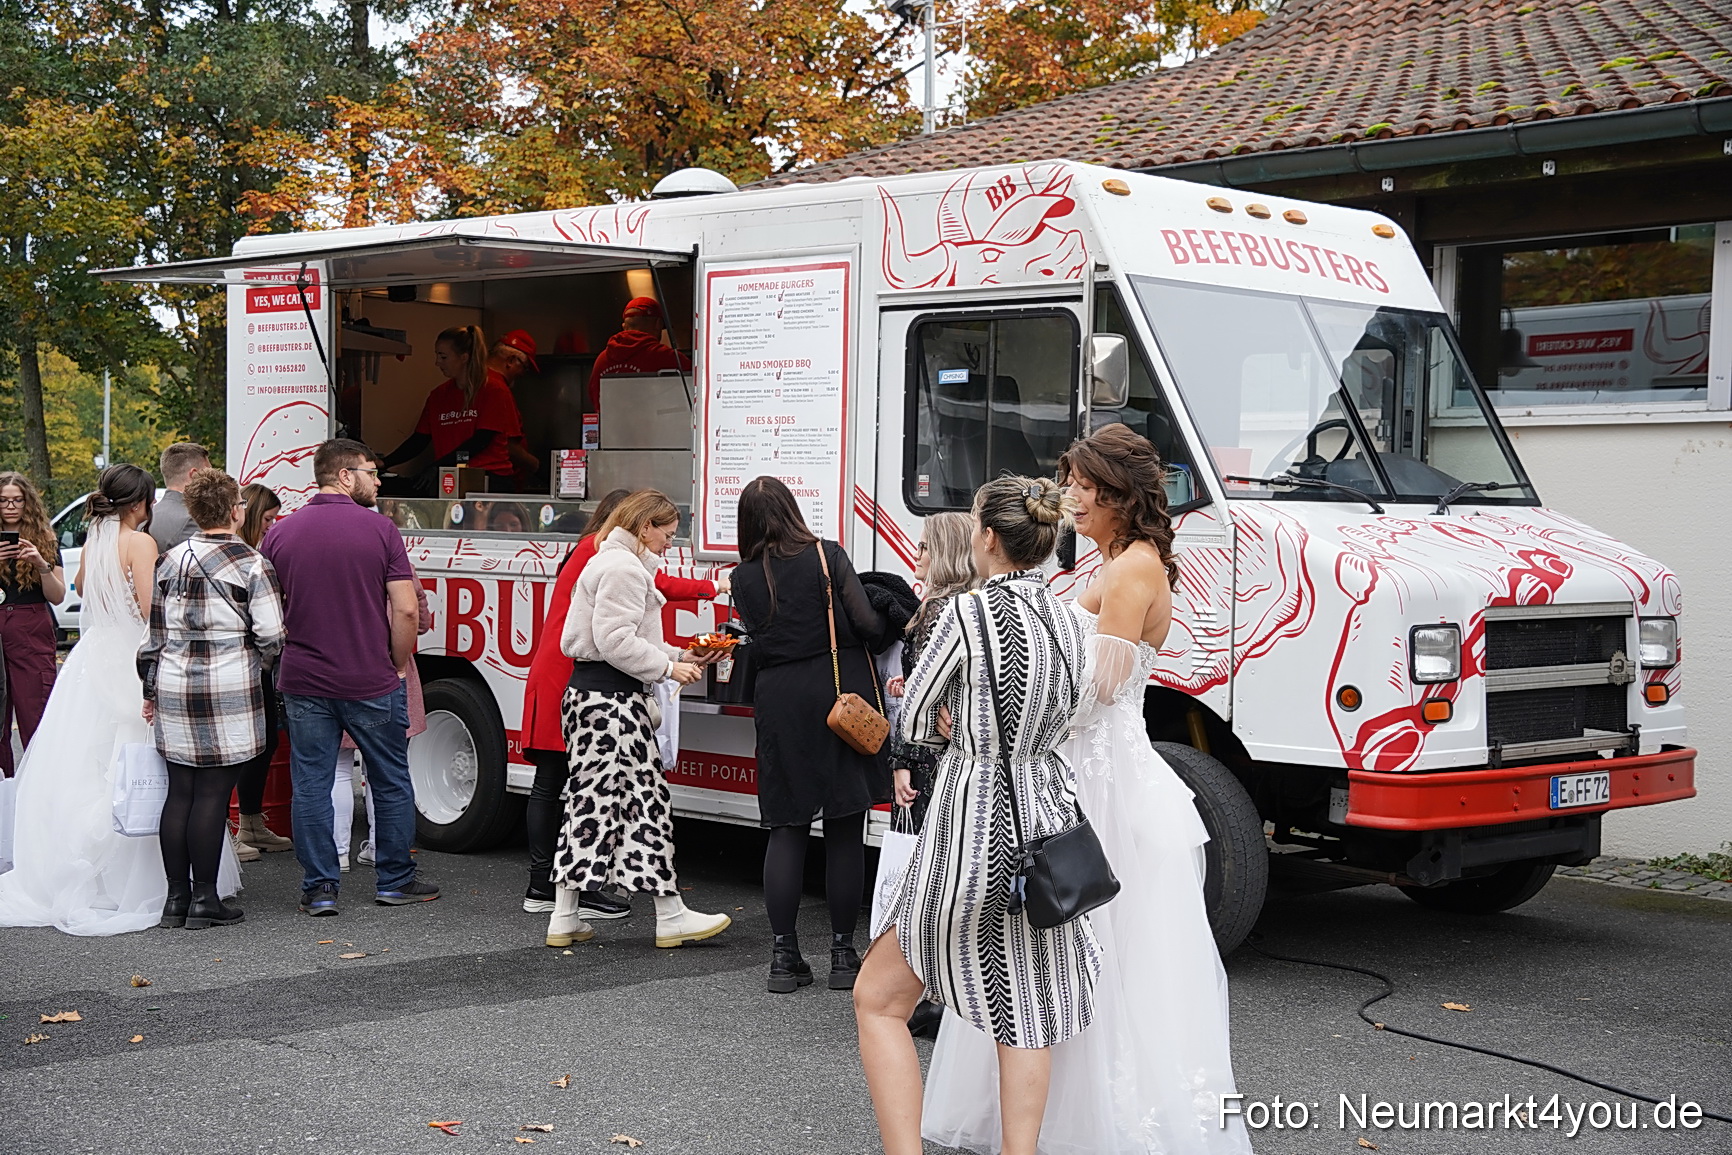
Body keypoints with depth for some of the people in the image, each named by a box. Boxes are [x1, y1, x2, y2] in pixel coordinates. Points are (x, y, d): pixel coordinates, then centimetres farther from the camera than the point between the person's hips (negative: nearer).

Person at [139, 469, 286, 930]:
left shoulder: (170, 561, 9)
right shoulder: (252, 565, -7)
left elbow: (155, 633, 13)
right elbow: (271, 636, -9)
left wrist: (151, 689, 21)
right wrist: (255, 664, 12)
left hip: (175, 688, 5)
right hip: (229, 690, -5)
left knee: (179, 792, 9)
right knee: (212, 793, -1)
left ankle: (176, 897, 14)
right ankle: (204, 900, 3)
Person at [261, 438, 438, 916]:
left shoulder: (280, 533, 2)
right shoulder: (380, 530, -7)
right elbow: (405, 610, -11)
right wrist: (399, 664, 2)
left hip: (303, 682, 2)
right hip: (373, 681, -2)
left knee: (311, 787, 7)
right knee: (391, 783, 12)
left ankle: (319, 888, 8)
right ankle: (395, 881, 19)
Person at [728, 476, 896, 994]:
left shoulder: (744, 578, 4)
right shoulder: (828, 557, -4)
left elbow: (760, 643, 6)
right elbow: (868, 626, -8)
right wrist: (893, 629, 12)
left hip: (779, 701, 2)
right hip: (842, 695, -2)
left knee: (787, 828, 8)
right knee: (845, 830, 4)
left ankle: (784, 956, 5)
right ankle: (842, 953, 9)